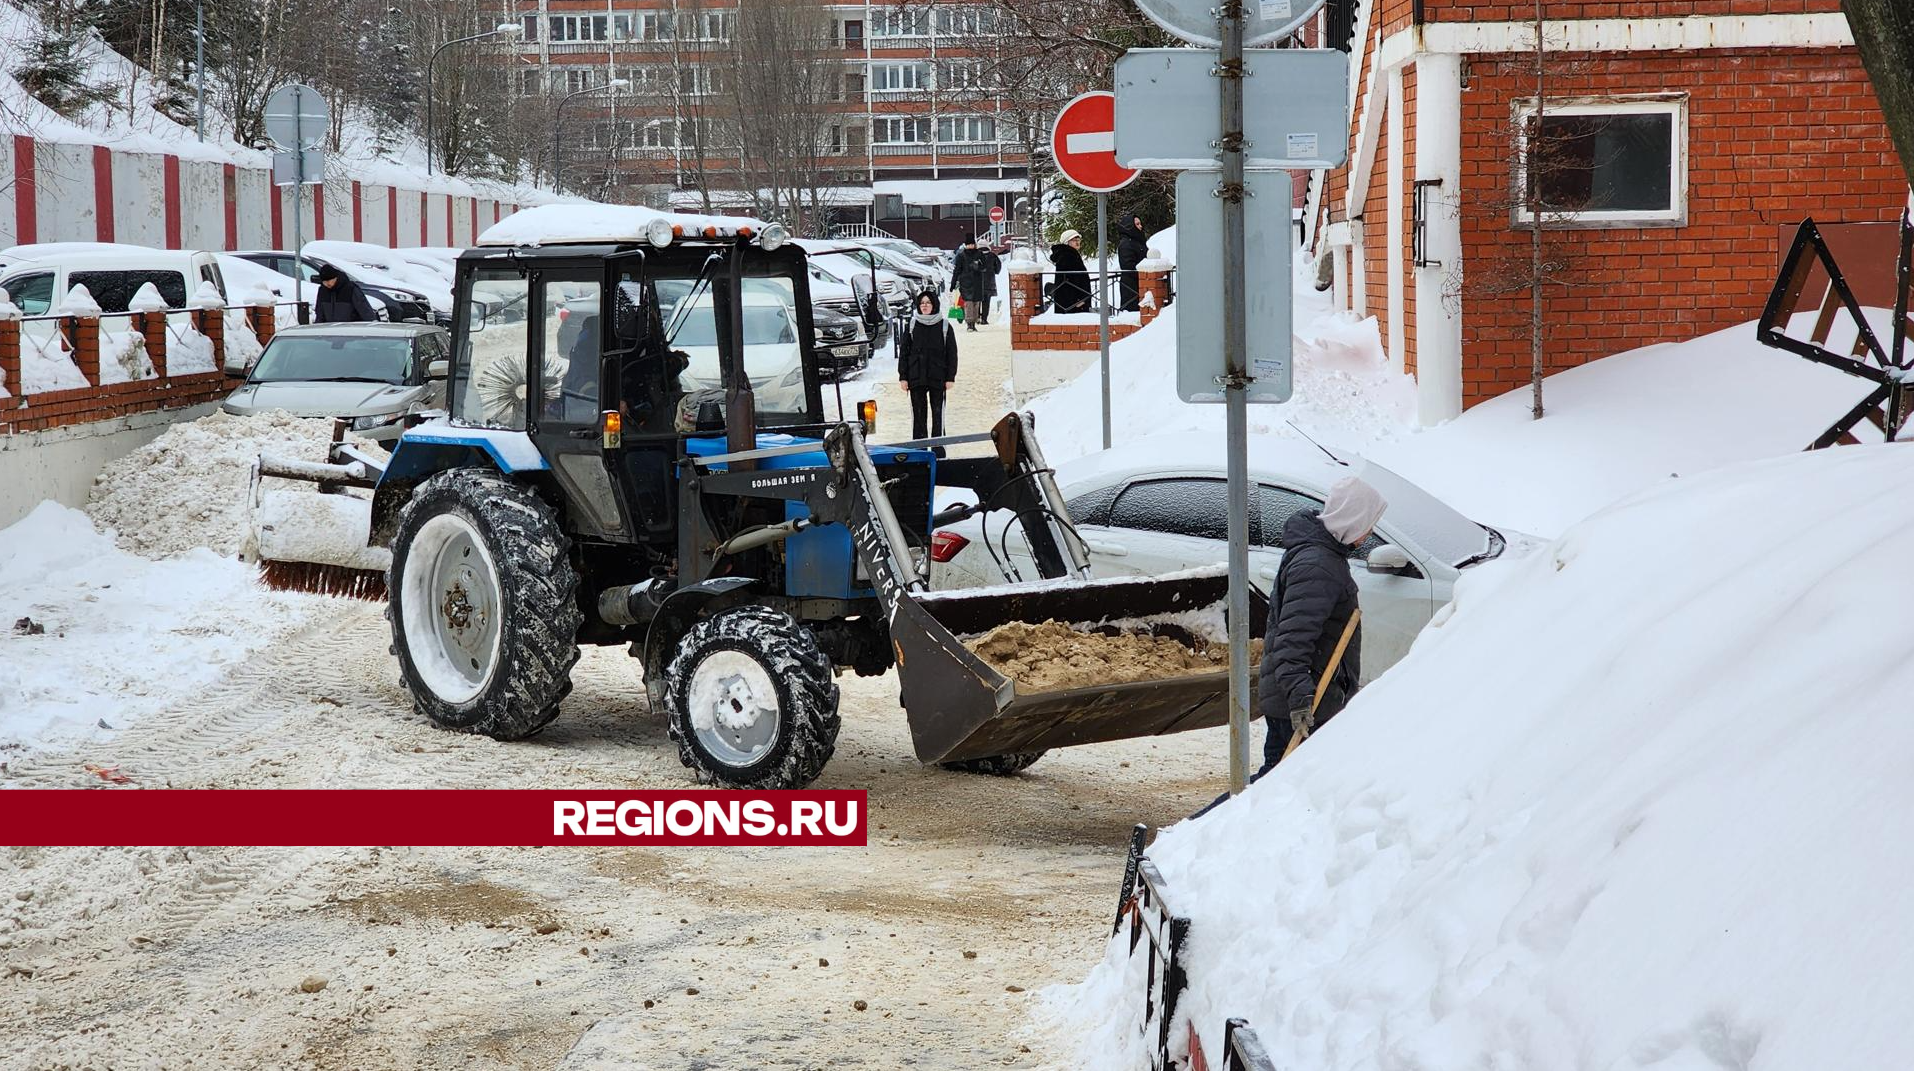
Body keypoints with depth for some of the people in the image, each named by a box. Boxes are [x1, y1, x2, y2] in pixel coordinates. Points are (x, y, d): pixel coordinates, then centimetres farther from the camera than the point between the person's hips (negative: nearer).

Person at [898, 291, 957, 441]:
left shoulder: (944, 326, 4)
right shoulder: (912, 325, 7)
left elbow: (952, 353, 4)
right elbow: (903, 352, 7)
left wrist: (950, 377, -3)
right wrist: (903, 376, 0)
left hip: (938, 378, -1)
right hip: (916, 378, 1)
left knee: (937, 413, 0)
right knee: (918, 414, 2)